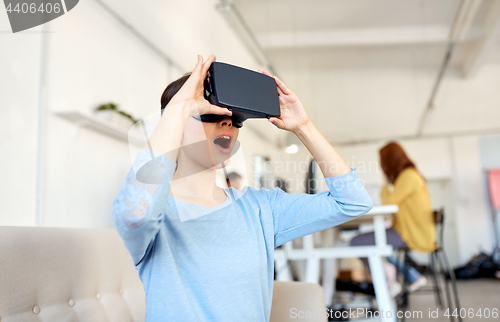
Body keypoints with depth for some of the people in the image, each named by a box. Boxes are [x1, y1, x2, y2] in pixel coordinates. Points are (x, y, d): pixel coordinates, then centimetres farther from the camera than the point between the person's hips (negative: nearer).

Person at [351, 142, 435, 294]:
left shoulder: (408, 176, -13)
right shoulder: (411, 174, 18)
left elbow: (389, 202, -17)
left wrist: (386, 186, 0)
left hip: (412, 235, -11)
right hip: (415, 232, 11)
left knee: (357, 242, -16)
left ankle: (389, 283, -1)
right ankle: (413, 276, 21)